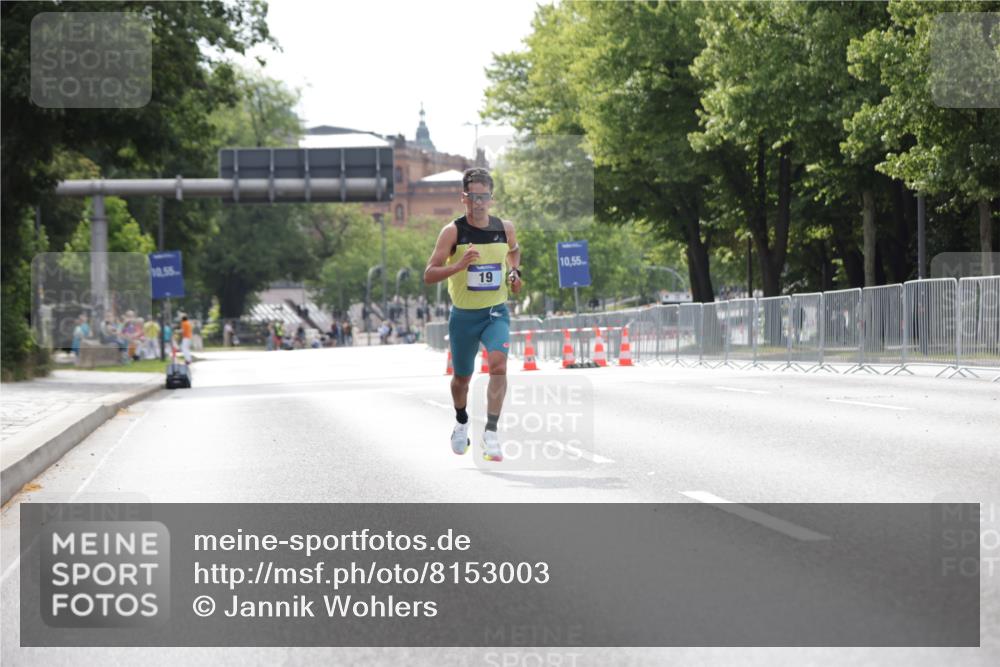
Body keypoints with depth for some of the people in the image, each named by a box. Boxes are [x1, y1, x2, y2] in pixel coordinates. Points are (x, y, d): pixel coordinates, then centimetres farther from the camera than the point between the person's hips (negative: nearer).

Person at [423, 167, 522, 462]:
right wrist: (458, 266, -32)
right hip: (463, 315, -1)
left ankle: (491, 431, -22)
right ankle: (461, 423, 44)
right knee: (461, 377, 15)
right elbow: (429, 275, -16)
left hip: (496, 312, 1)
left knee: (498, 363, -25)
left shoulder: (505, 227, -3)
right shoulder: (453, 231, -12)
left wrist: (514, 272, 3)